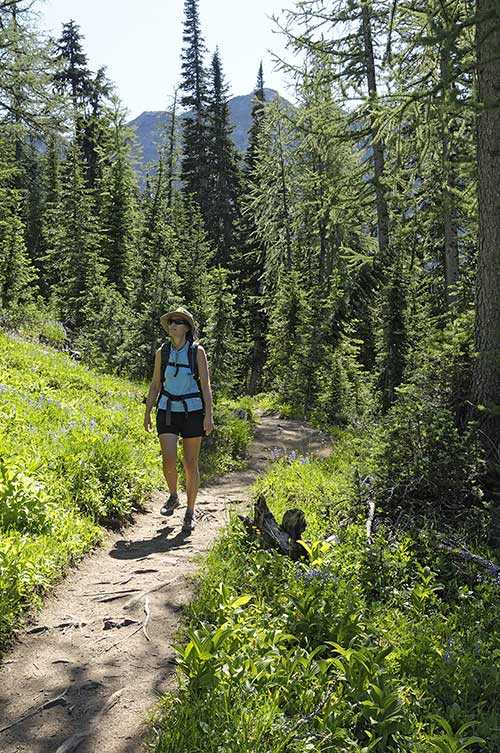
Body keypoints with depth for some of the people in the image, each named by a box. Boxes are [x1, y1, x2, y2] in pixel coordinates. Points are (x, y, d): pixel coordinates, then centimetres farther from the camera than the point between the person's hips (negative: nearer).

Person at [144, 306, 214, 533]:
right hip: (167, 411, 2)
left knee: (190, 464, 2)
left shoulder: (197, 351, -6)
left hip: (192, 412, -2)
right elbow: (155, 385, 9)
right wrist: (147, 413, 5)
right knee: (169, 460, -11)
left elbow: (206, 385, -9)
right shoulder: (162, 352, 2)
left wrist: (209, 415, -16)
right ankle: (173, 497, 20)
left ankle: (190, 512, 17)